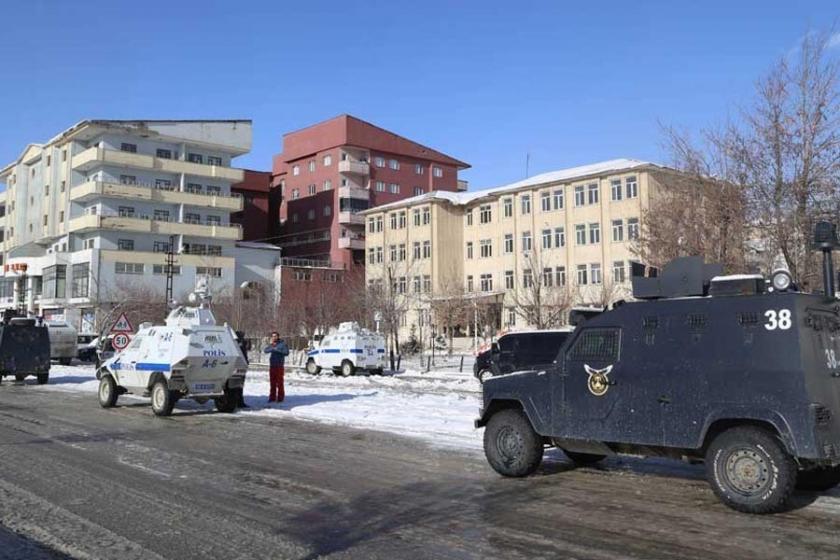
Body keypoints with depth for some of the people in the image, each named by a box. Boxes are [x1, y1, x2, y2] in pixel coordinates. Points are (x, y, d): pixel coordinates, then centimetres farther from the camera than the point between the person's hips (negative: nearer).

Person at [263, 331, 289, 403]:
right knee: (272, 382, 6)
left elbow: (286, 352, -12)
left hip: (279, 366, -5)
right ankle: (272, 397, 13)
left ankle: (280, 397, 0)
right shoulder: (271, 344, 13)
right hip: (272, 365, 5)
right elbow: (265, 351, -1)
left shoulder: (282, 344, -1)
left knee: (279, 382, -5)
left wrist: (277, 349, -17)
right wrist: (271, 345, -17)